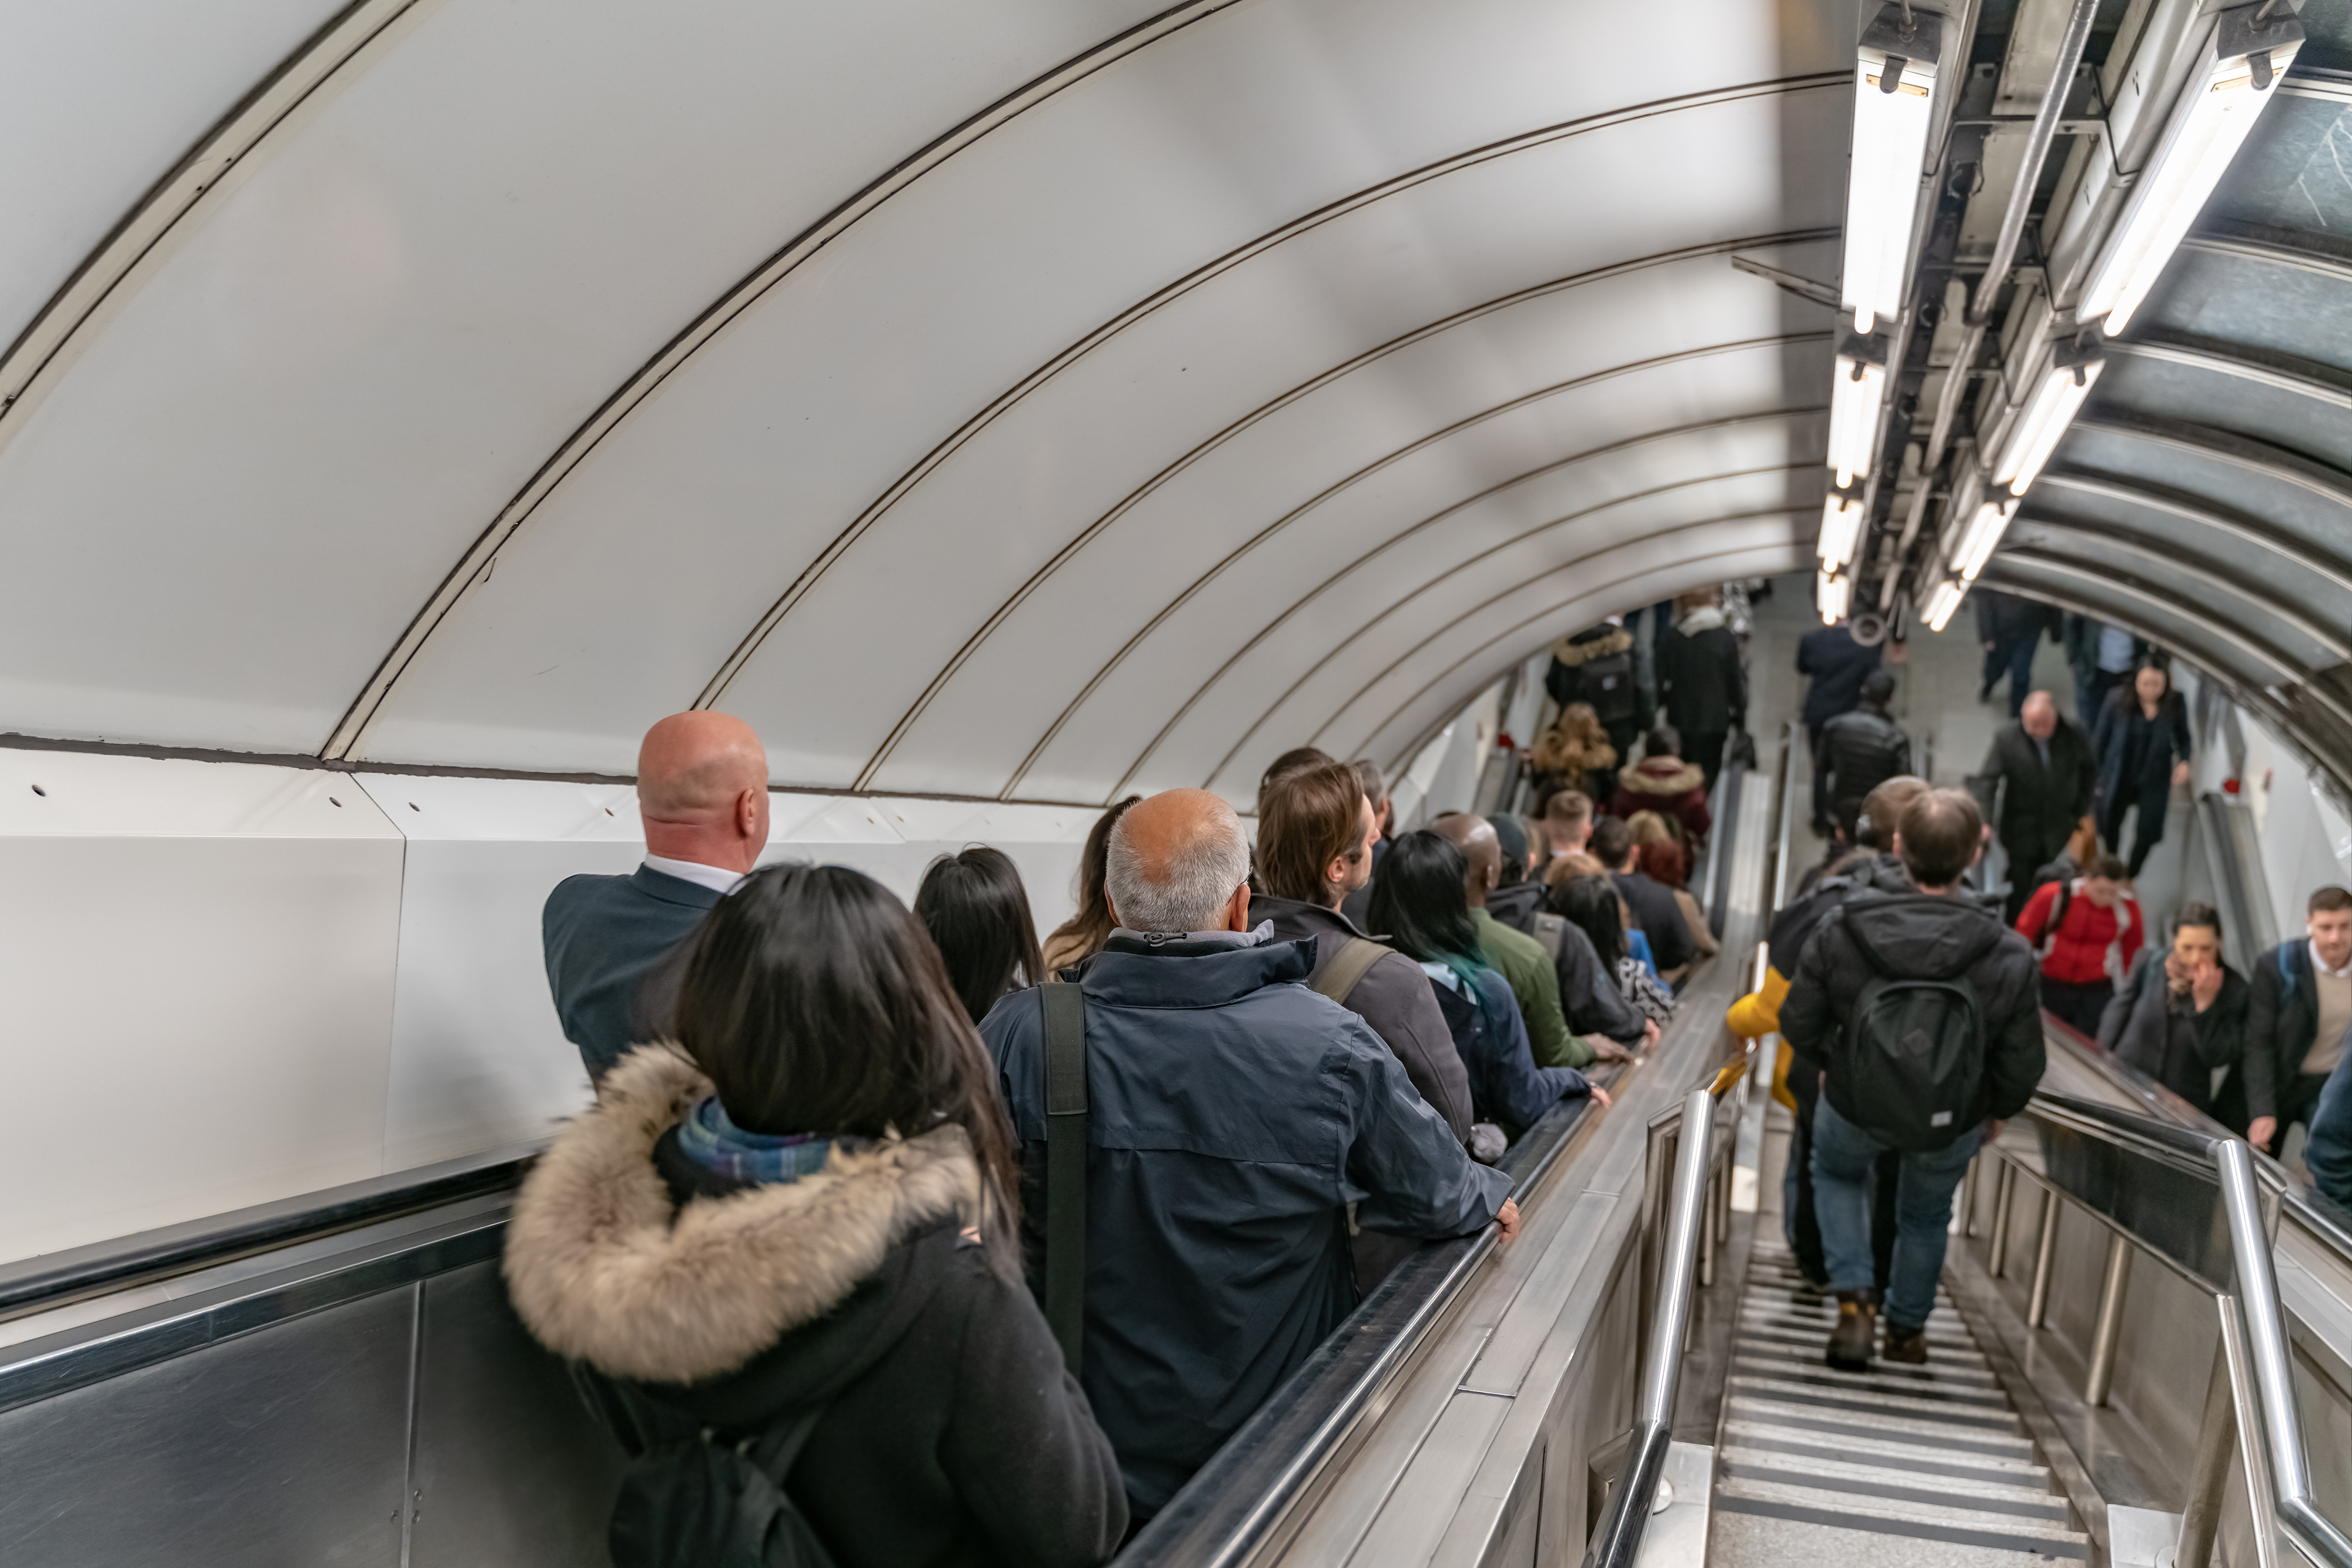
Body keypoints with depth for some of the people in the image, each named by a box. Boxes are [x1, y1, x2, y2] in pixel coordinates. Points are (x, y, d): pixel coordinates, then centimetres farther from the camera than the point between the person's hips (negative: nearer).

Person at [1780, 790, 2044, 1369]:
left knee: (1837, 1173, 34)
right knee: (1926, 1213, 30)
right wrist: (1998, 1109, 8)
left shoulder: (1842, 931, -27)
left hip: (1855, 1106, 0)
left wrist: (1824, 1067, 9)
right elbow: (2022, 1063, -15)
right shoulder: (2008, 956, -28)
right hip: (1953, 1124, 0)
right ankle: (1907, 1331, 49)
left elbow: (1799, 1024, -14)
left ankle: (1855, 1299, 19)